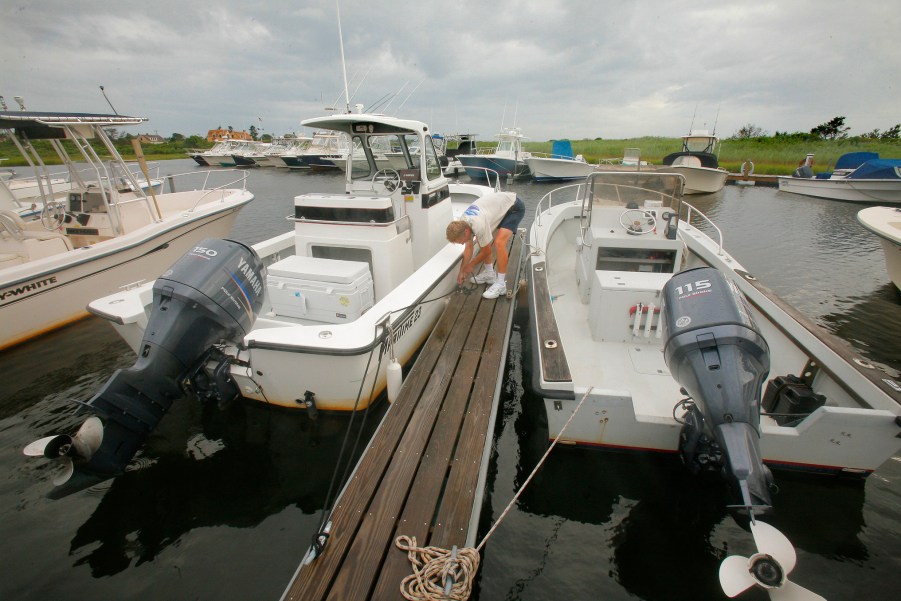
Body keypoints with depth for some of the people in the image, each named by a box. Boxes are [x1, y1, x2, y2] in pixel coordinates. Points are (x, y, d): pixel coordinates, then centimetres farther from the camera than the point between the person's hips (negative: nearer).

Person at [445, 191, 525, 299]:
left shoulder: (479, 226, -34)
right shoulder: (462, 225, -10)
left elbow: (486, 252, -17)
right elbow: (469, 247, 4)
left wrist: (471, 265, -2)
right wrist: (462, 271, 5)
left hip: (514, 206, -9)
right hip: (500, 204, 9)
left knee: (499, 243, -24)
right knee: (483, 240, 5)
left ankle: (500, 284, -17)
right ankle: (489, 273, 19)